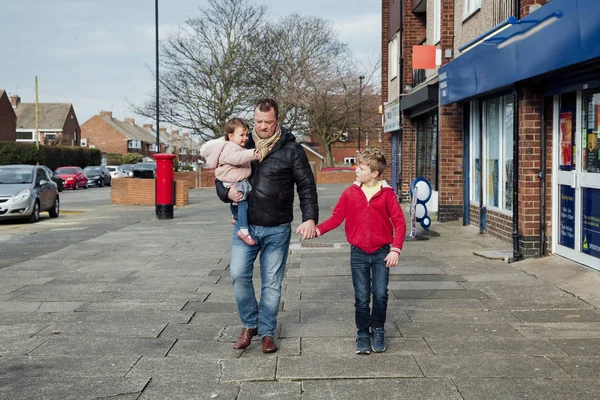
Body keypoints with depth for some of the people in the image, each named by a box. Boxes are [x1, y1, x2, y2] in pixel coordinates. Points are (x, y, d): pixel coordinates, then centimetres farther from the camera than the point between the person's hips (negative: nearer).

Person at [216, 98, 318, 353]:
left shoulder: (291, 150, -2)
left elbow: (307, 186, -2)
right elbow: (221, 177, 14)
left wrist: (310, 218, -16)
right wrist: (227, 192, -9)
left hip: (277, 229, -2)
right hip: (246, 225, 2)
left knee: (272, 282, 5)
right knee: (238, 274, -9)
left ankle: (267, 332, 20)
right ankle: (250, 324, 12)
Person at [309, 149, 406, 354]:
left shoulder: (387, 194, -5)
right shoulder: (350, 193, 0)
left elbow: (399, 222, -4)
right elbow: (336, 217, 0)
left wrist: (396, 249, -12)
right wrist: (317, 229, -15)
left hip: (381, 252, -1)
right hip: (358, 253, 1)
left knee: (380, 295, -4)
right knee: (361, 297, 4)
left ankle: (378, 330, 20)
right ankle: (363, 334, 22)